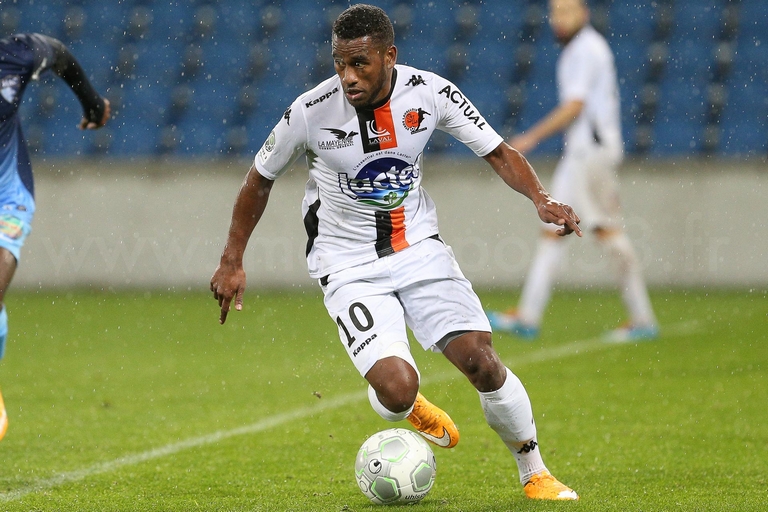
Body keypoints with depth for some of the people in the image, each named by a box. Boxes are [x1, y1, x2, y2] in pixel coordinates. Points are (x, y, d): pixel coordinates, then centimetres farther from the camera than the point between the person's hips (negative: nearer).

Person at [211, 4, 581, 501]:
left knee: (481, 361, -12)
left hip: (419, 246, 2)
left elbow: (499, 152, -2)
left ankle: (534, 473, 12)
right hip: (349, 267, -2)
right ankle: (412, 409, 19)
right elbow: (260, 179, 0)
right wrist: (232, 261, 2)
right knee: (397, 389, -21)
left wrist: (540, 197, -21)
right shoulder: (310, 112, -17)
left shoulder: (430, 93, -14)